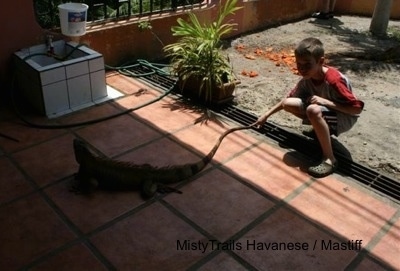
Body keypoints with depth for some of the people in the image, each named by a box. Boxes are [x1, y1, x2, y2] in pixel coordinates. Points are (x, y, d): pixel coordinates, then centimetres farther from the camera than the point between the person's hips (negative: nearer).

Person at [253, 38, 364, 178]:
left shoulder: (334, 80, -31)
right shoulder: (307, 78, -11)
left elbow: (357, 108, -29)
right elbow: (289, 98, 3)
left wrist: (326, 102, -35)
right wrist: (266, 115, 1)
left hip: (345, 117, -7)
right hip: (324, 111, 7)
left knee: (313, 110, -38)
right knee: (288, 104, -10)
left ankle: (329, 159, -26)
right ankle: (321, 130, 10)